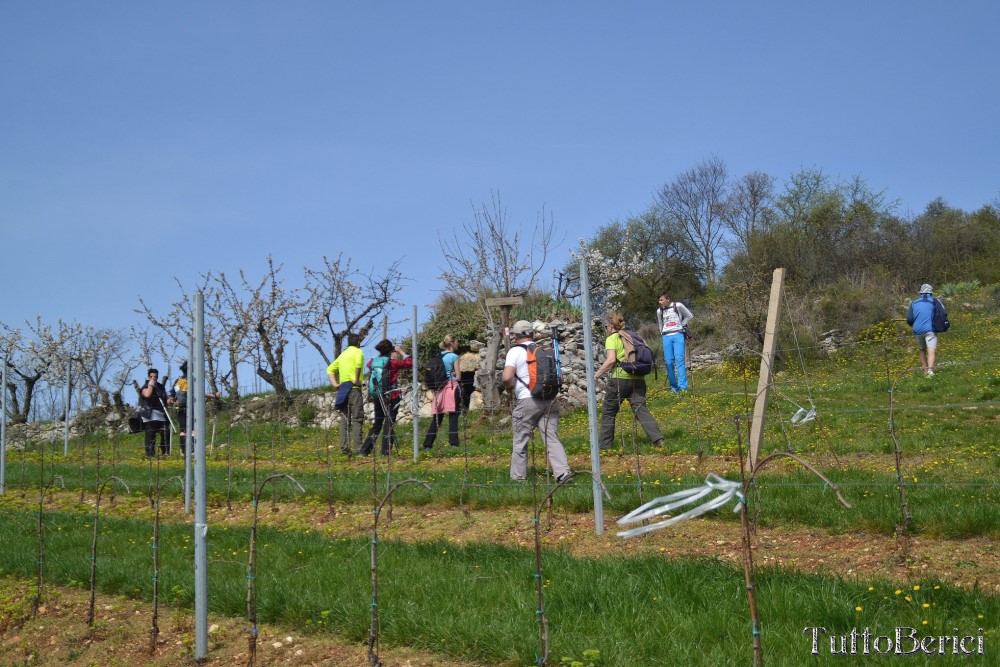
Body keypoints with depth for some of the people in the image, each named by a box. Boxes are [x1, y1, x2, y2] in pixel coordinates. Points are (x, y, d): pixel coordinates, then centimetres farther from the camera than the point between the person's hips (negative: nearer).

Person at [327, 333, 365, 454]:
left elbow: (330, 369, 19)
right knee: (357, 419, -6)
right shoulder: (358, 351, -1)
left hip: (343, 390, 7)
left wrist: (335, 384, 10)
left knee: (344, 420, 8)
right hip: (354, 389, -7)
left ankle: (344, 448, 4)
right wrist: (357, 380, -18)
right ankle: (358, 447, -11)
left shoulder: (342, 354, 21)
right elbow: (358, 363, -25)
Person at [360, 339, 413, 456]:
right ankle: (385, 451, -2)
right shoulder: (392, 363, -12)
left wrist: (380, 354, 20)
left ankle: (365, 450, 14)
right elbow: (410, 363, -4)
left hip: (376, 397, 5)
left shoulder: (372, 362, 1)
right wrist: (401, 352, 6)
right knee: (389, 423, 2)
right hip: (392, 397, -5)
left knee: (377, 423, 16)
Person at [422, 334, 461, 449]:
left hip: (440, 388, 6)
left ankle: (427, 444, 8)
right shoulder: (454, 356, -5)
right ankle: (453, 443, -10)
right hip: (452, 387, -6)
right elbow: (458, 376, -5)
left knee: (437, 418, 9)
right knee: (453, 417, -4)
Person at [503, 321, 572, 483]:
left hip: (527, 401, -4)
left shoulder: (515, 351, -1)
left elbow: (507, 377, -14)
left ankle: (518, 476, 14)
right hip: (550, 400, 4)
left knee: (520, 441, 8)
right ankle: (563, 472, -12)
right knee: (552, 439, 2)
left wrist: (510, 386, 6)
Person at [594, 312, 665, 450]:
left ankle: (606, 444, 13)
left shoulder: (612, 339, -1)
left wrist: (596, 375, -7)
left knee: (608, 412, 8)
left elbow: (611, 360, -14)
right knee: (641, 409, 1)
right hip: (638, 378, 6)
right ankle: (658, 438, -16)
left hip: (620, 378, -5)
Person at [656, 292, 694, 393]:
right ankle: (673, 387, 6)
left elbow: (689, 316, 10)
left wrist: (681, 325, 4)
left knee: (679, 359, -16)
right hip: (666, 337, 4)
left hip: (678, 335, -4)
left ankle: (682, 386, -22)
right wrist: (663, 334, 14)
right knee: (669, 361, -3)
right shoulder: (659, 311, 11)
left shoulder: (678, 306, -1)